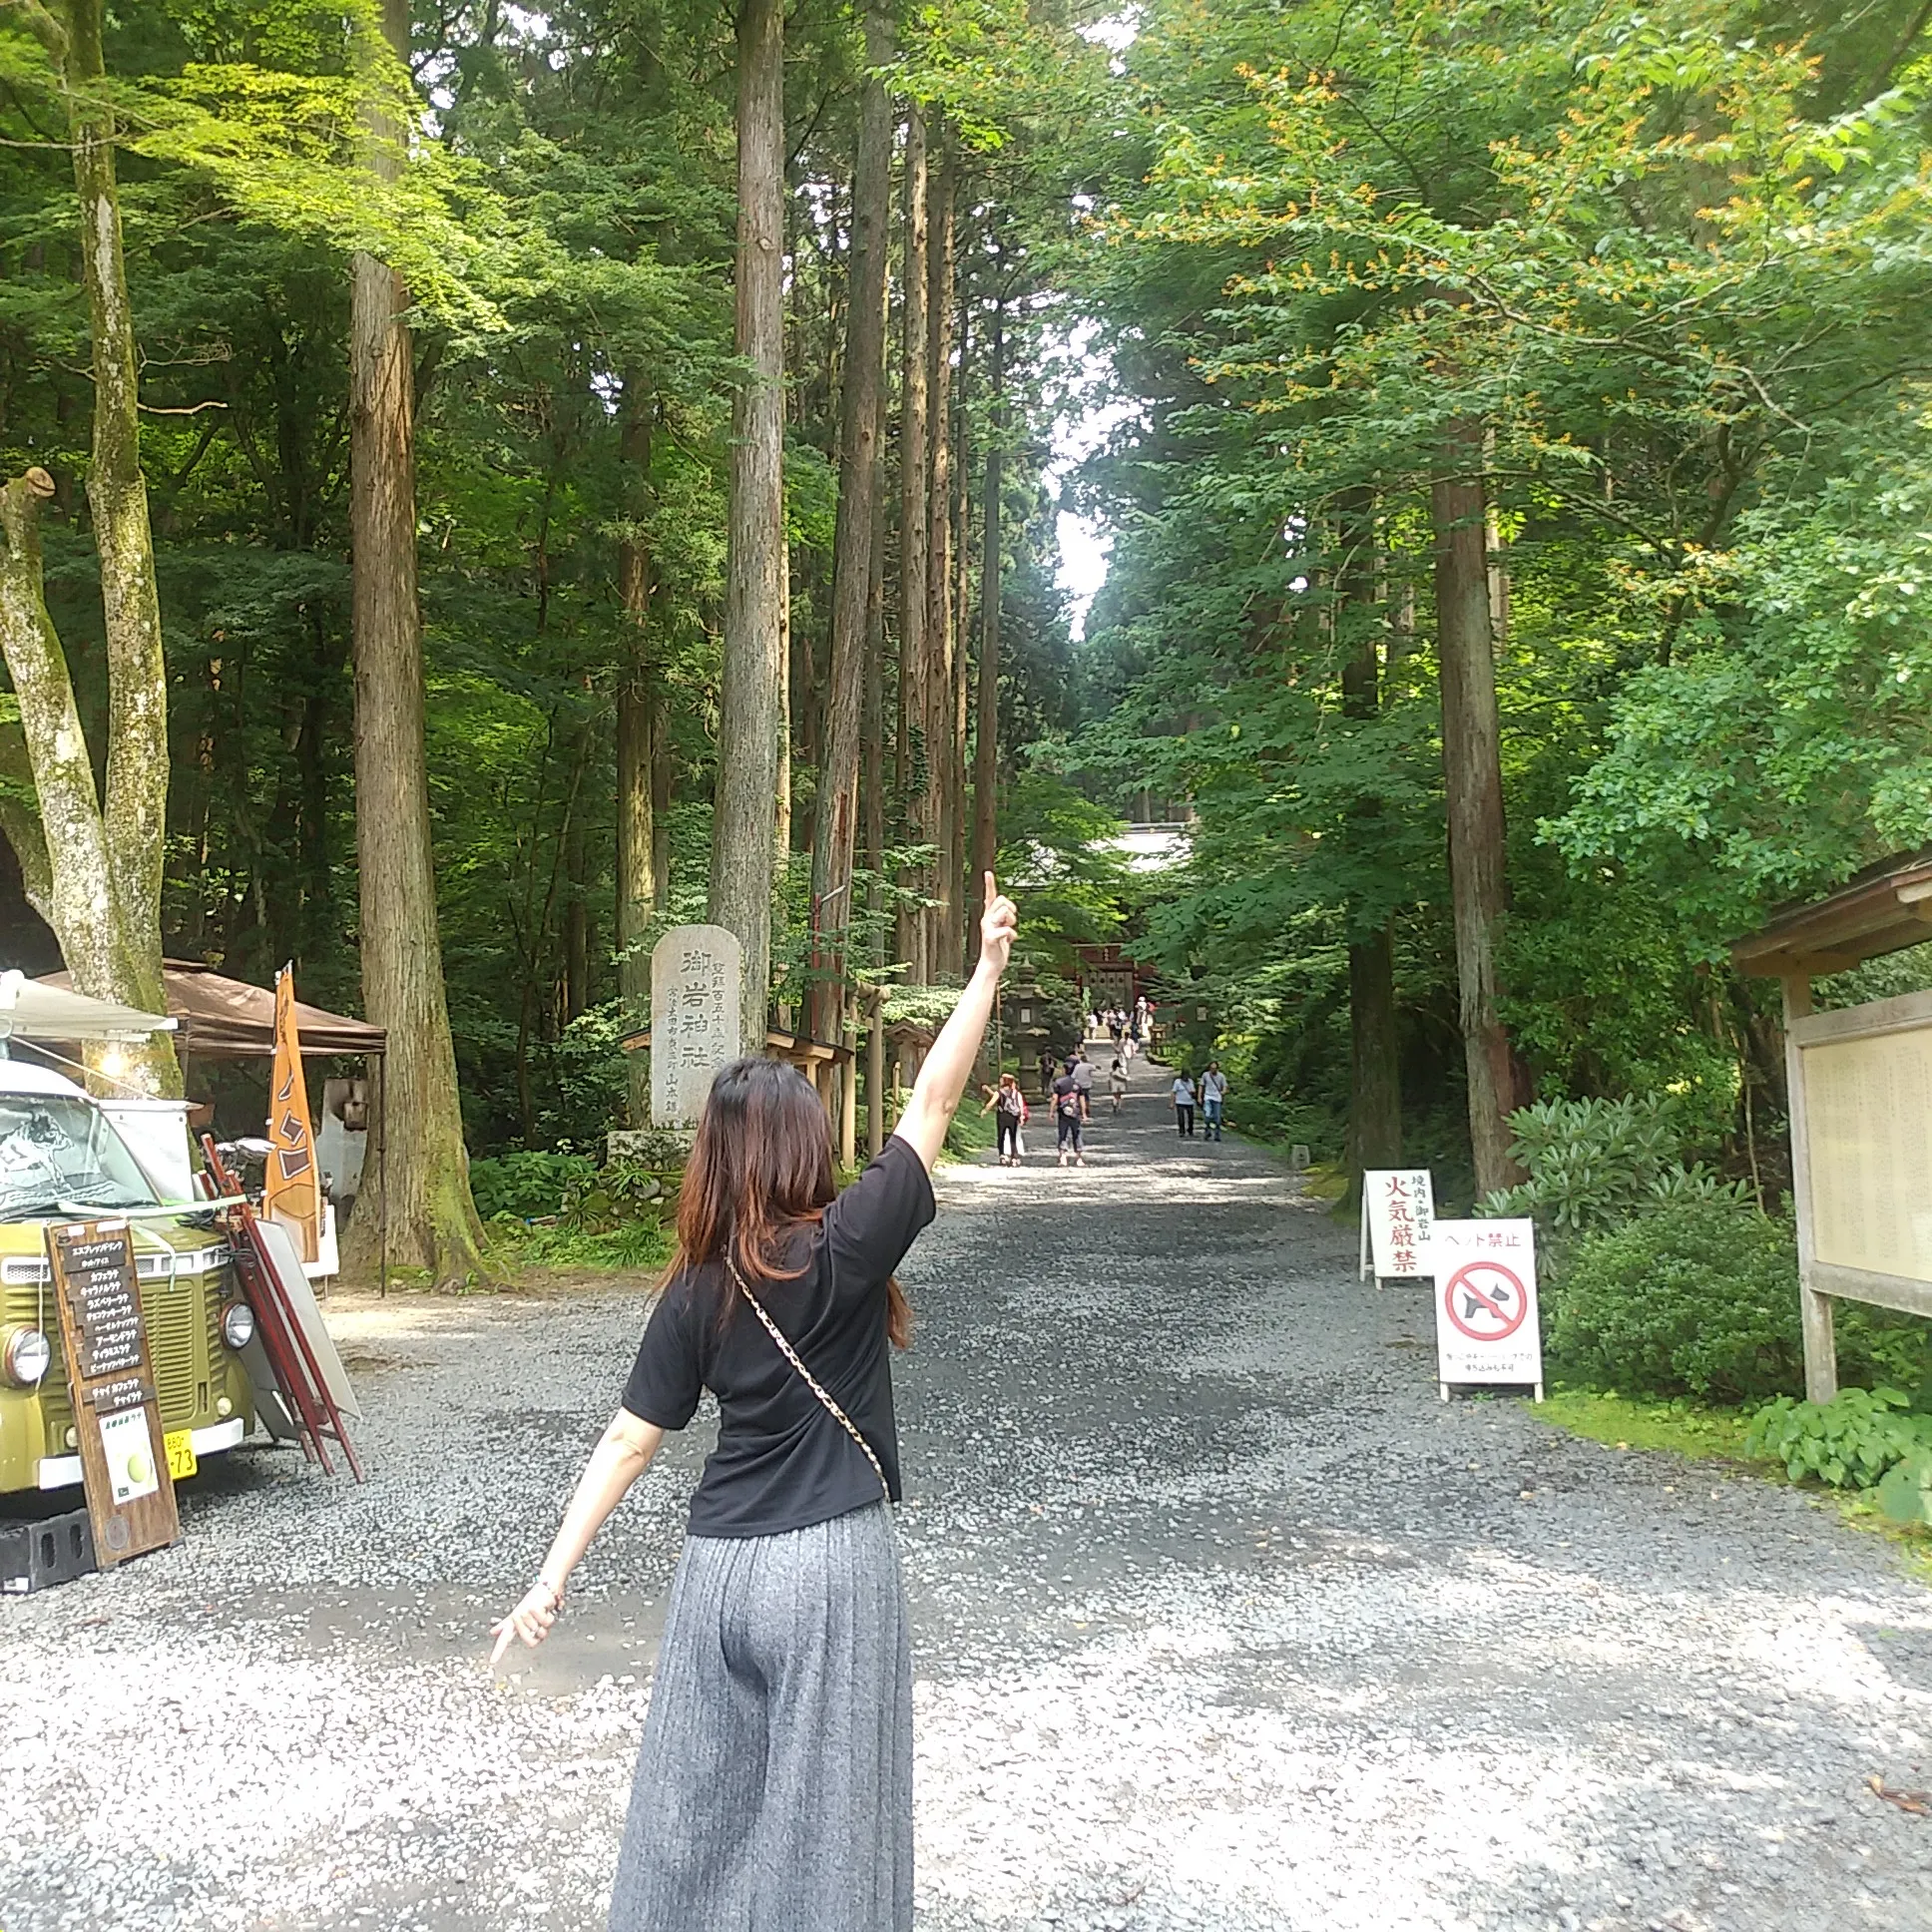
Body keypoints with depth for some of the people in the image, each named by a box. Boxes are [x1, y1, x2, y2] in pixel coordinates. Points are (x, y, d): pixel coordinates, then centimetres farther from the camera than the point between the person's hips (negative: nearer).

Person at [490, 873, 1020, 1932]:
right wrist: (988, 966, -7)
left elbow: (630, 1439, -2)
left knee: (700, 1799, 17)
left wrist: (553, 1576, 3)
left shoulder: (697, 1289, -3)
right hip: (830, 1566, -4)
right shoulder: (844, 1251, -14)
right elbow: (930, 1105, -12)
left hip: (717, 1567, 4)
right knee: (823, 1809, 9)